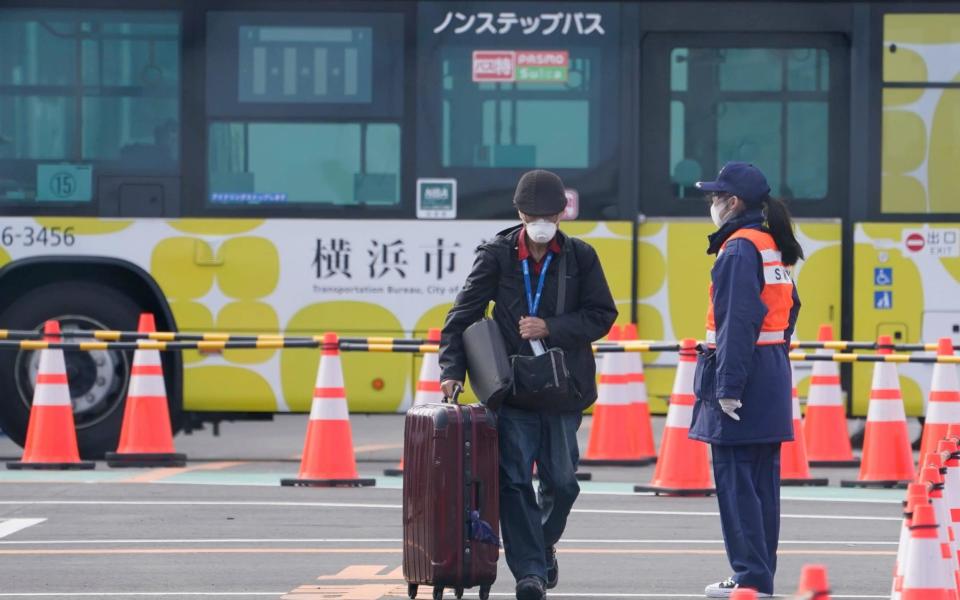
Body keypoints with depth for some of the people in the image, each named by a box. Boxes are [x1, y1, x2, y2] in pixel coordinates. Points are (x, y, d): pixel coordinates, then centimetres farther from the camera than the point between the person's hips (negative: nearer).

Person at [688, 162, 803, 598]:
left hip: (742, 371, -10)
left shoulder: (739, 248, -14)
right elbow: (788, 308, 20)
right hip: (773, 374, 10)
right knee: (762, 479, 12)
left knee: (734, 480, -7)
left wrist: (728, 386, -20)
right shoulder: (773, 247, 15)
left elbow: (738, 322, -20)